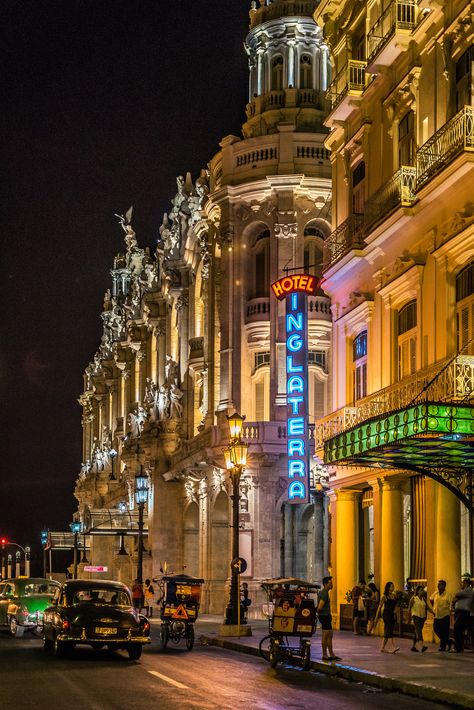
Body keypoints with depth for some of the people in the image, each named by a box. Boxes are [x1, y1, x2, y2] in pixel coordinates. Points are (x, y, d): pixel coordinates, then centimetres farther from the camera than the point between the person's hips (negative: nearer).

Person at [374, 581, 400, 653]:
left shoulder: (394, 595, 9)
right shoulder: (384, 596, -5)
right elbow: (380, 607, -2)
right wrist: (376, 617, -3)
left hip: (392, 614, 6)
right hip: (386, 614, -6)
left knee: (387, 632, 8)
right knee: (389, 631, -14)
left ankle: (383, 648, 14)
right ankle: (393, 647, -22)